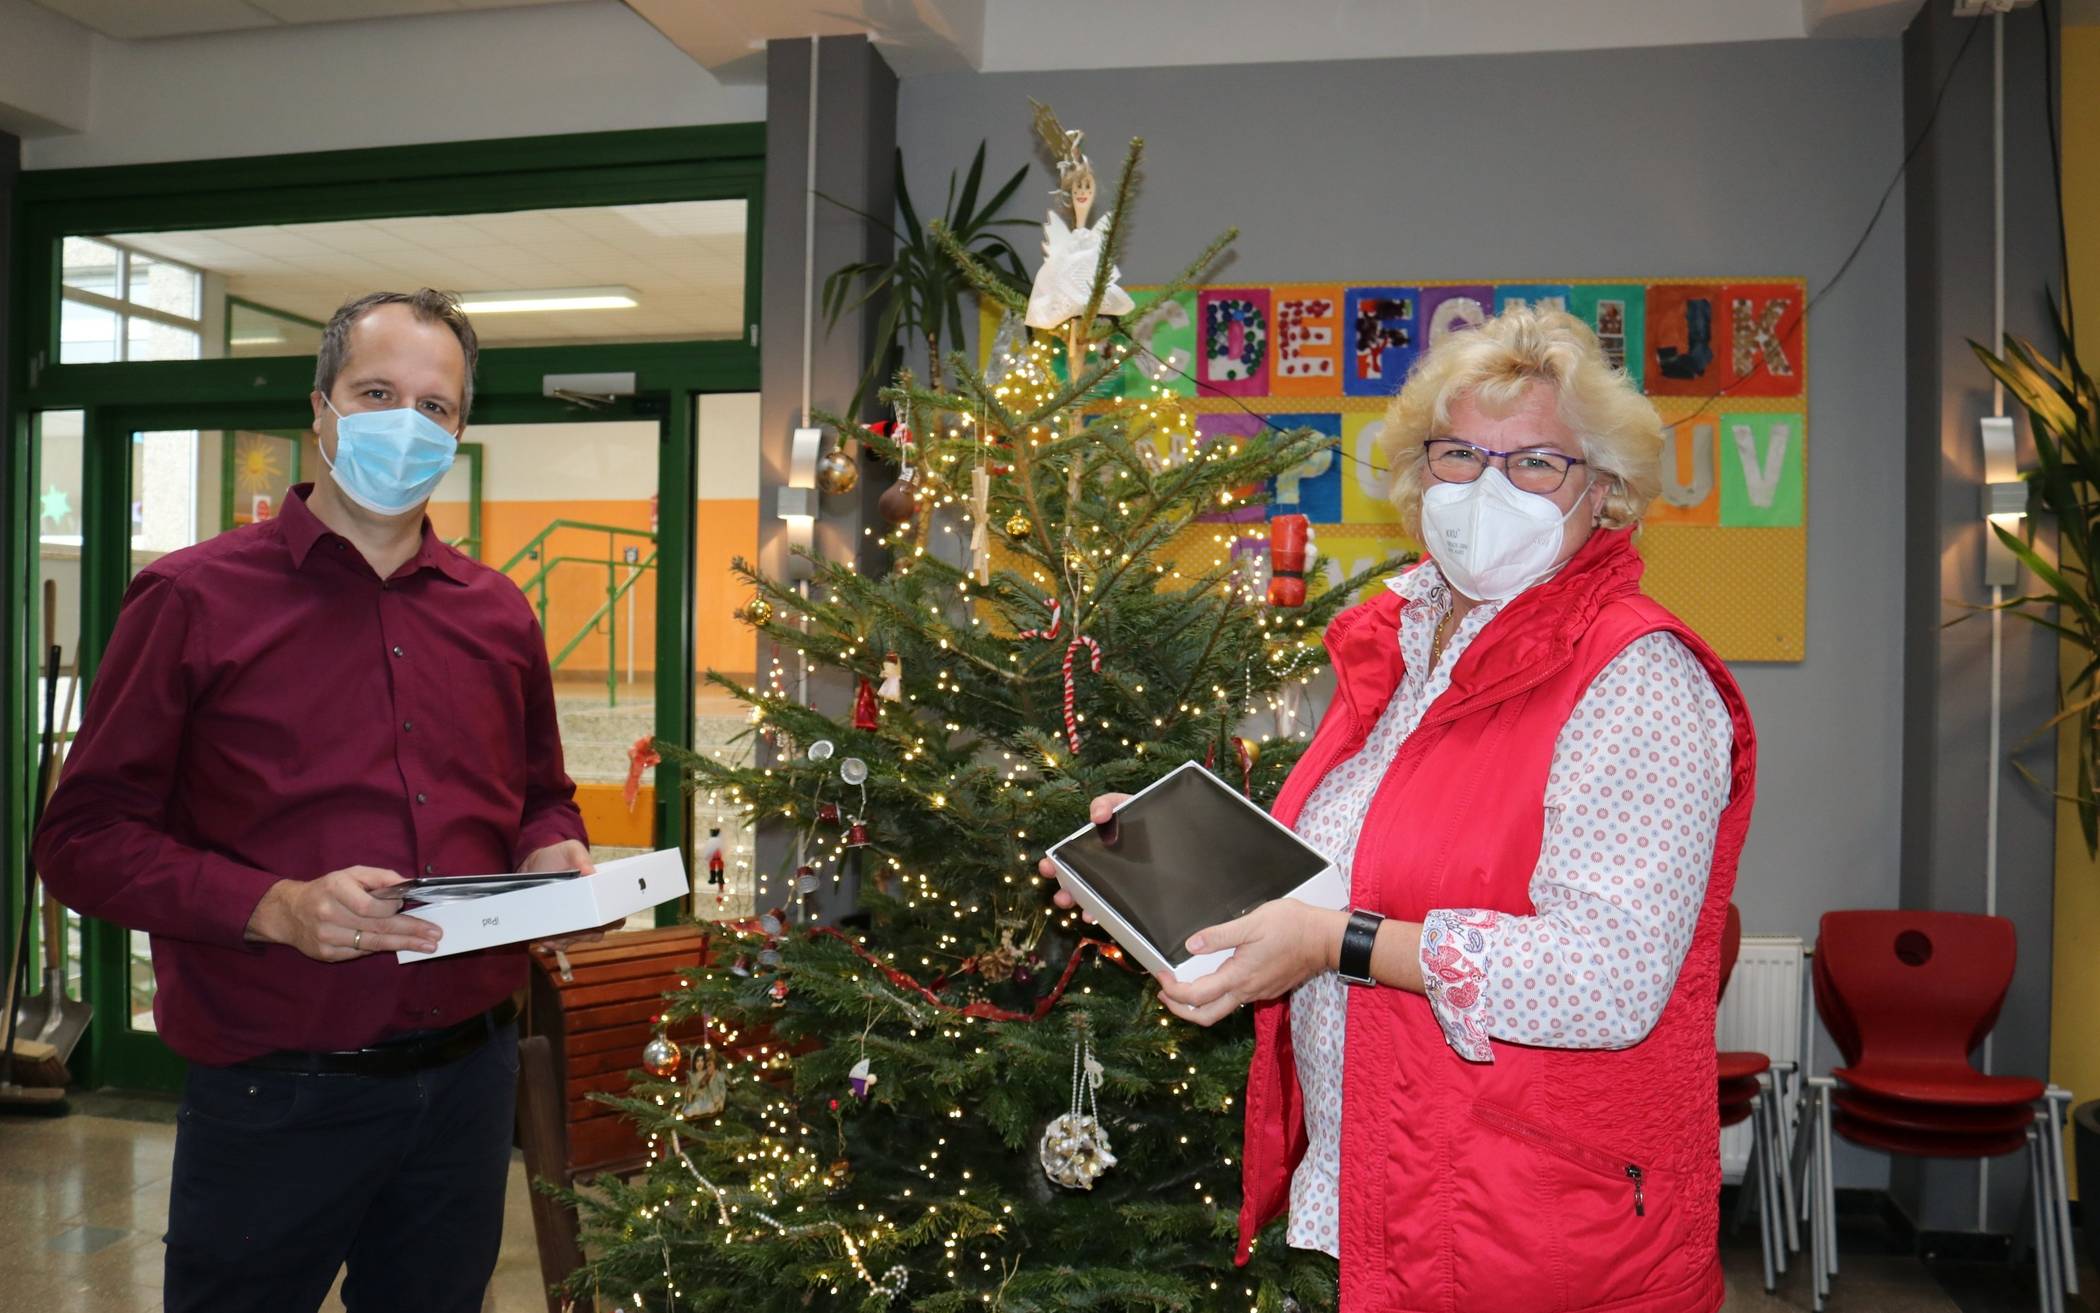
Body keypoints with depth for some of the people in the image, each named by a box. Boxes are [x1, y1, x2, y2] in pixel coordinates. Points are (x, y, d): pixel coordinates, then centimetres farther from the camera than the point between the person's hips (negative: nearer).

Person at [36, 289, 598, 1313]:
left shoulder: (497, 613, 9)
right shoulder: (194, 599, -5)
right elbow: (83, 836, -8)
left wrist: (551, 854, -3)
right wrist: (275, 908, -21)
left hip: (468, 1079, 4)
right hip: (275, 1100, -4)